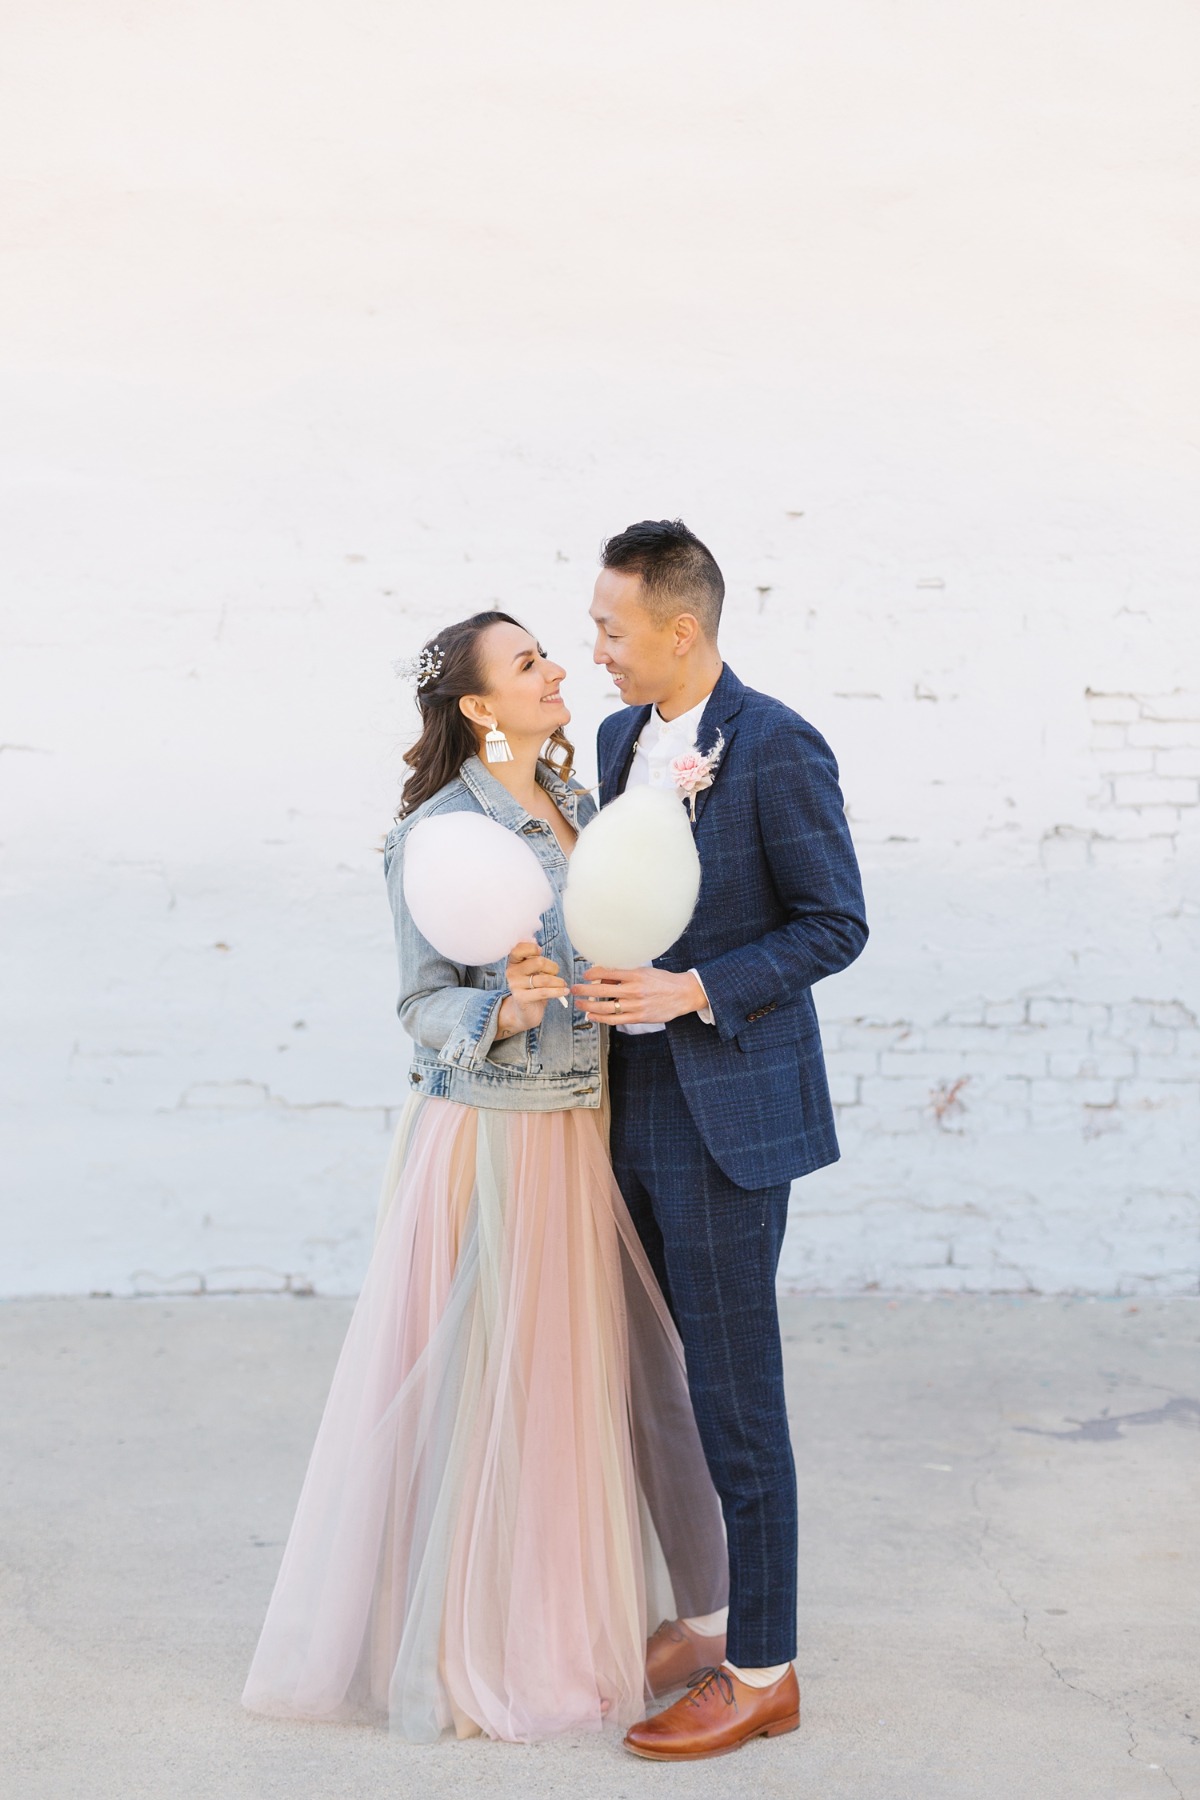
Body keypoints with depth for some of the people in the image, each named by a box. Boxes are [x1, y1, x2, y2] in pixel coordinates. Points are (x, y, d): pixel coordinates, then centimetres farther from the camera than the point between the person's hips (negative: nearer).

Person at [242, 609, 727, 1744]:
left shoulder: (577, 807, 9)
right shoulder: (435, 835, -12)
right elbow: (426, 1008, -12)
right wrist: (504, 1013, -29)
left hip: (582, 1130, 7)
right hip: (488, 1132, -7)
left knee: (585, 1369, 15)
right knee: (486, 1382, 2)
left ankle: (574, 1603, 34)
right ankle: (467, 1641, 19)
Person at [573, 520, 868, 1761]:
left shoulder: (777, 749, -14)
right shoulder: (621, 739, 10)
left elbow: (835, 924, -13)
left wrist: (691, 991, -21)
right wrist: (605, 980, 5)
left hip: (727, 1113, -8)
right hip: (635, 1108, 8)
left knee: (735, 1398, 1)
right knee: (671, 1384, 16)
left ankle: (761, 1671, 15)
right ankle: (707, 1615, 32)